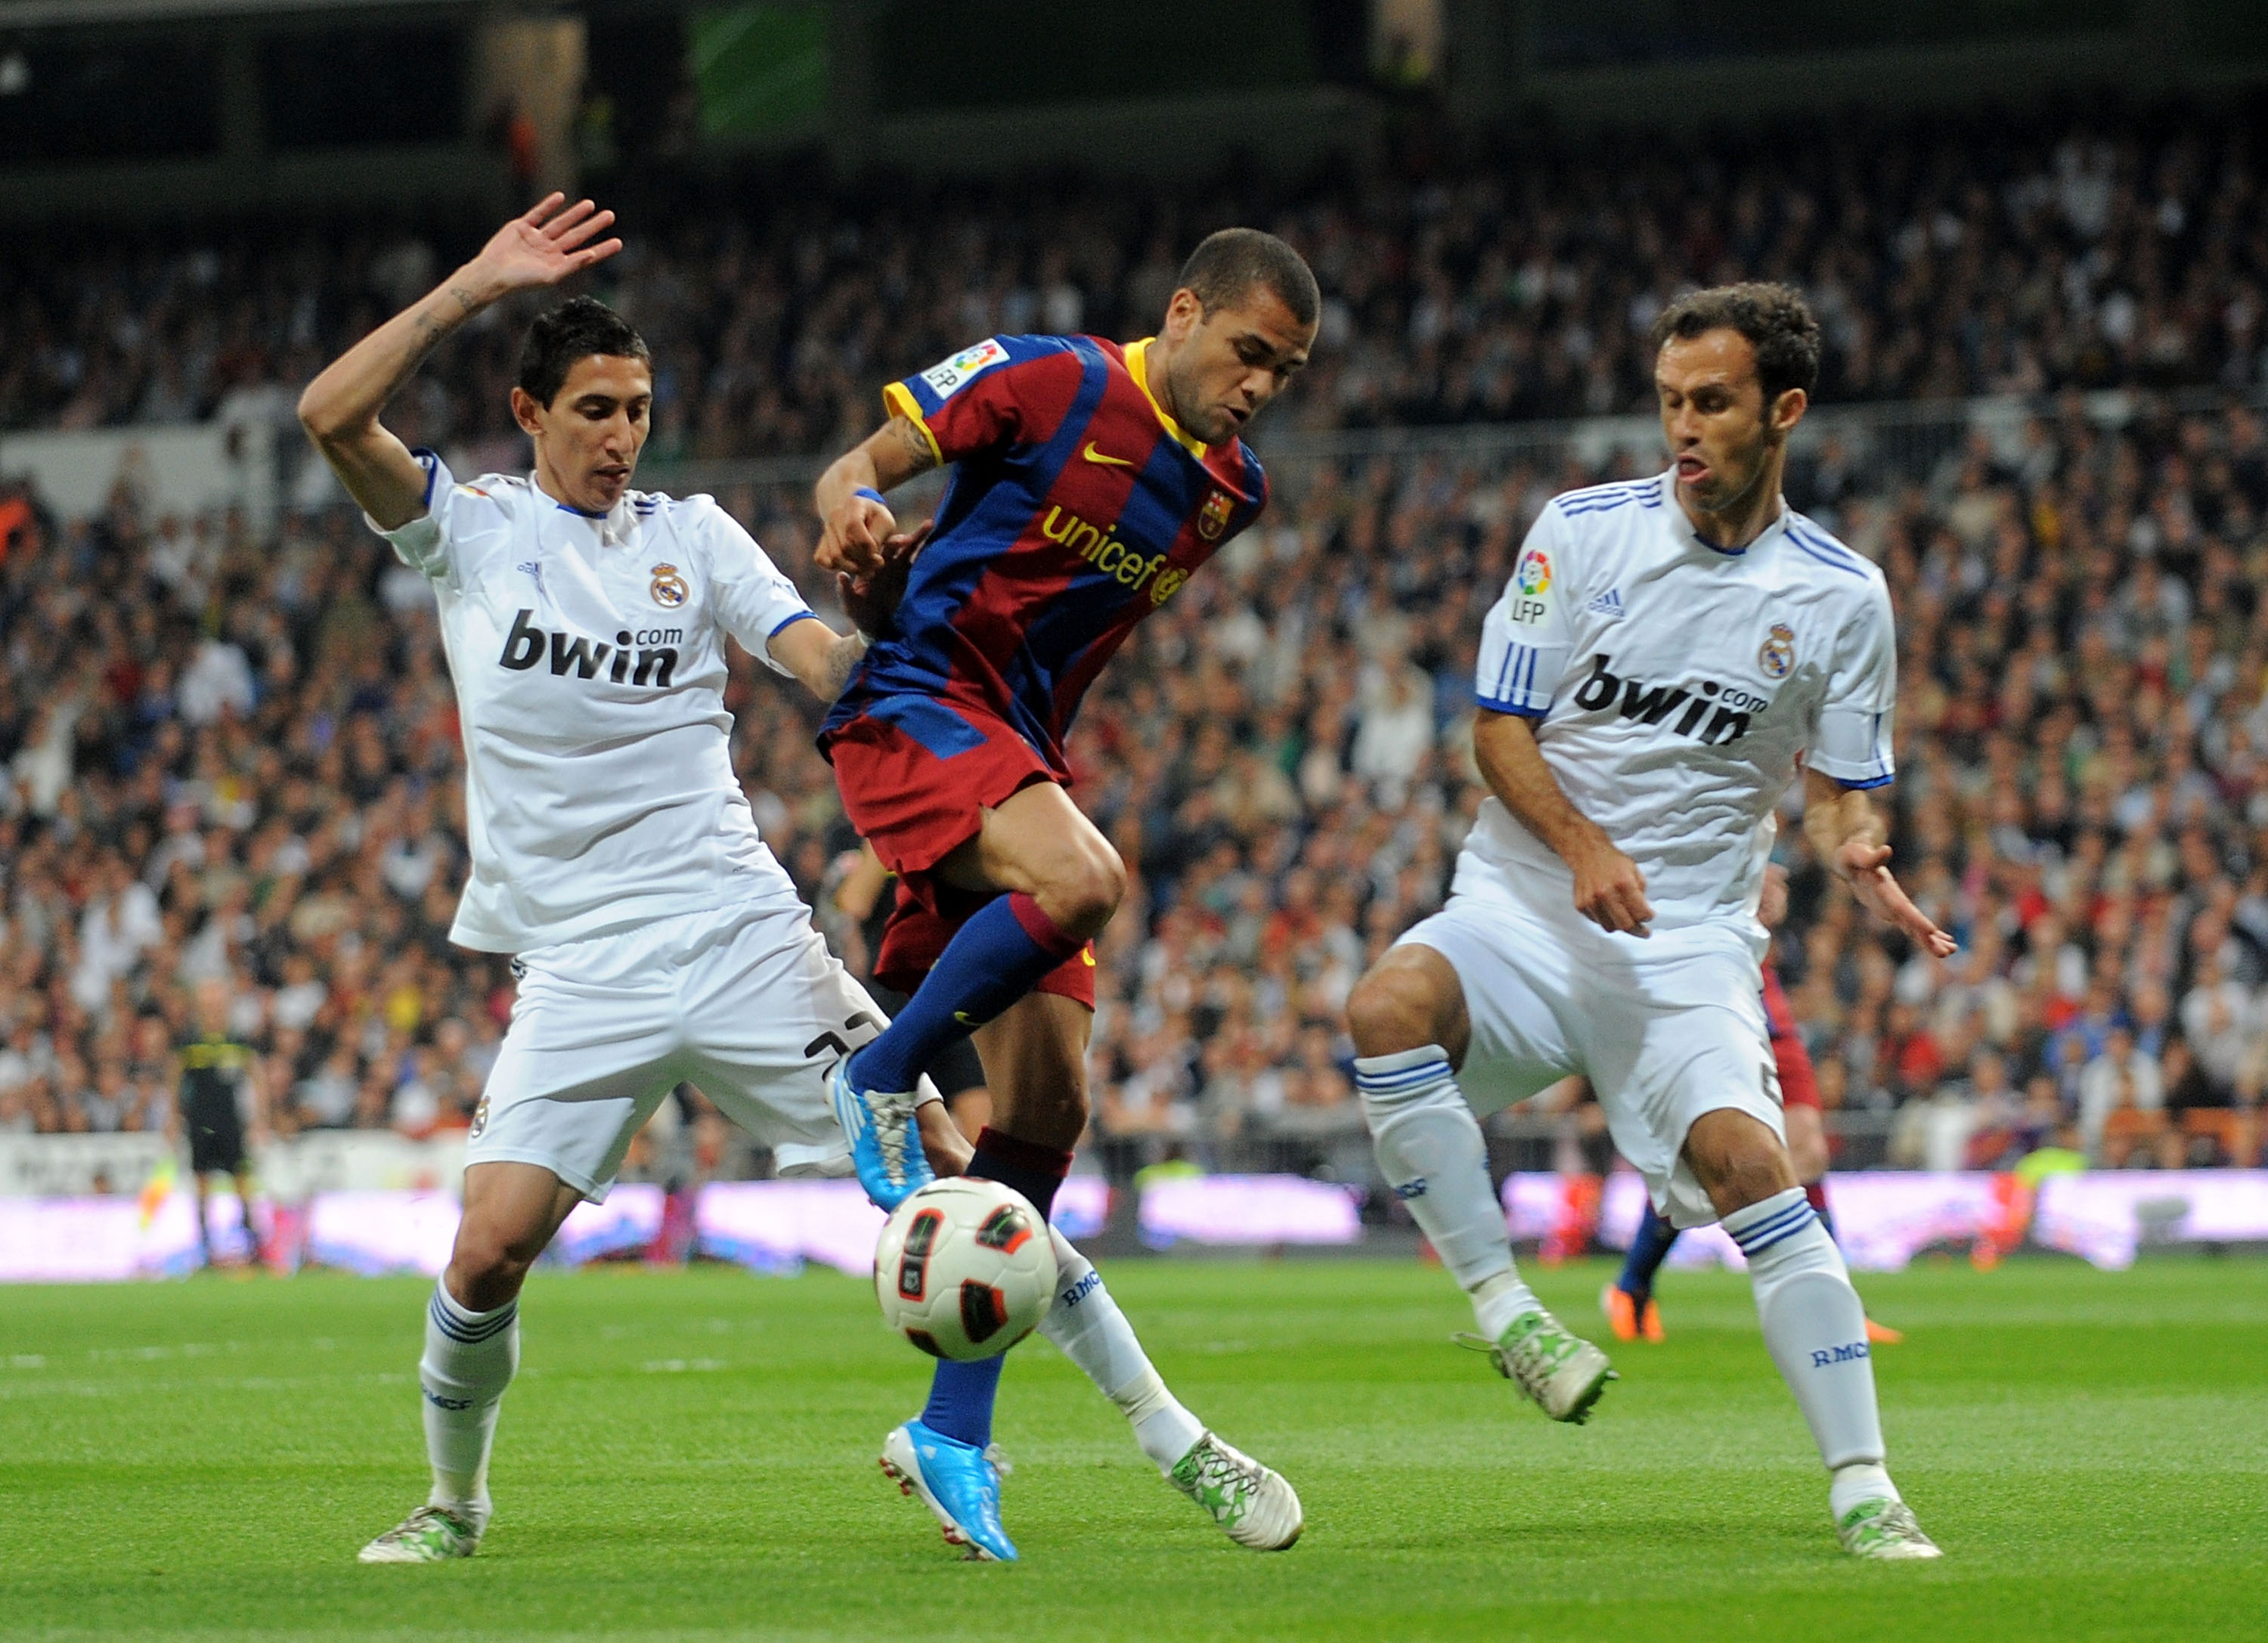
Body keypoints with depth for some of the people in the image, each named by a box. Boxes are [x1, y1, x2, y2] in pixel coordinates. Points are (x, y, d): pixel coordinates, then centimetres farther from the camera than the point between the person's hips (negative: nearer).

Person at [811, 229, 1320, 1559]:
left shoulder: (1231, 492, 12)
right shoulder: (1050, 384, -7)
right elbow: (857, 467, -3)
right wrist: (854, 509, -26)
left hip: (1021, 754, 7)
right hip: (913, 701, -7)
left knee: (1049, 1110, -1)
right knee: (1082, 880, -36)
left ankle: (954, 1431, 5)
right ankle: (883, 1082, -13)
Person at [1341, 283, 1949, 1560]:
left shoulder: (1842, 595, 1)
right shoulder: (1581, 533, -1)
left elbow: (1838, 790, 10)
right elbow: (1500, 728, 1)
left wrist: (1856, 851, -15)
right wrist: (1583, 845, -17)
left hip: (1694, 938, 0)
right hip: (1528, 903, 1)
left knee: (1747, 1160, -24)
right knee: (1390, 1007, -31)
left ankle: (1865, 1487, -19)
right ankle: (1499, 1299, -20)